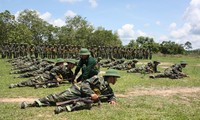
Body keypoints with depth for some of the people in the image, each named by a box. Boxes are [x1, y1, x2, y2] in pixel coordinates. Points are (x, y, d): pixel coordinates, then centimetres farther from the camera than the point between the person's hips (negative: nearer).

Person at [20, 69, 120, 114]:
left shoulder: (108, 89, 17)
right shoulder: (98, 79, -6)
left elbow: (112, 95, 31)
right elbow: (85, 84, -14)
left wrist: (112, 100, 7)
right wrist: (91, 94, -27)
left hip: (85, 98, 4)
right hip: (77, 90, -4)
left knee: (88, 104, -30)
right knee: (58, 97, -17)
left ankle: (65, 108, -40)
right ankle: (33, 103, -12)